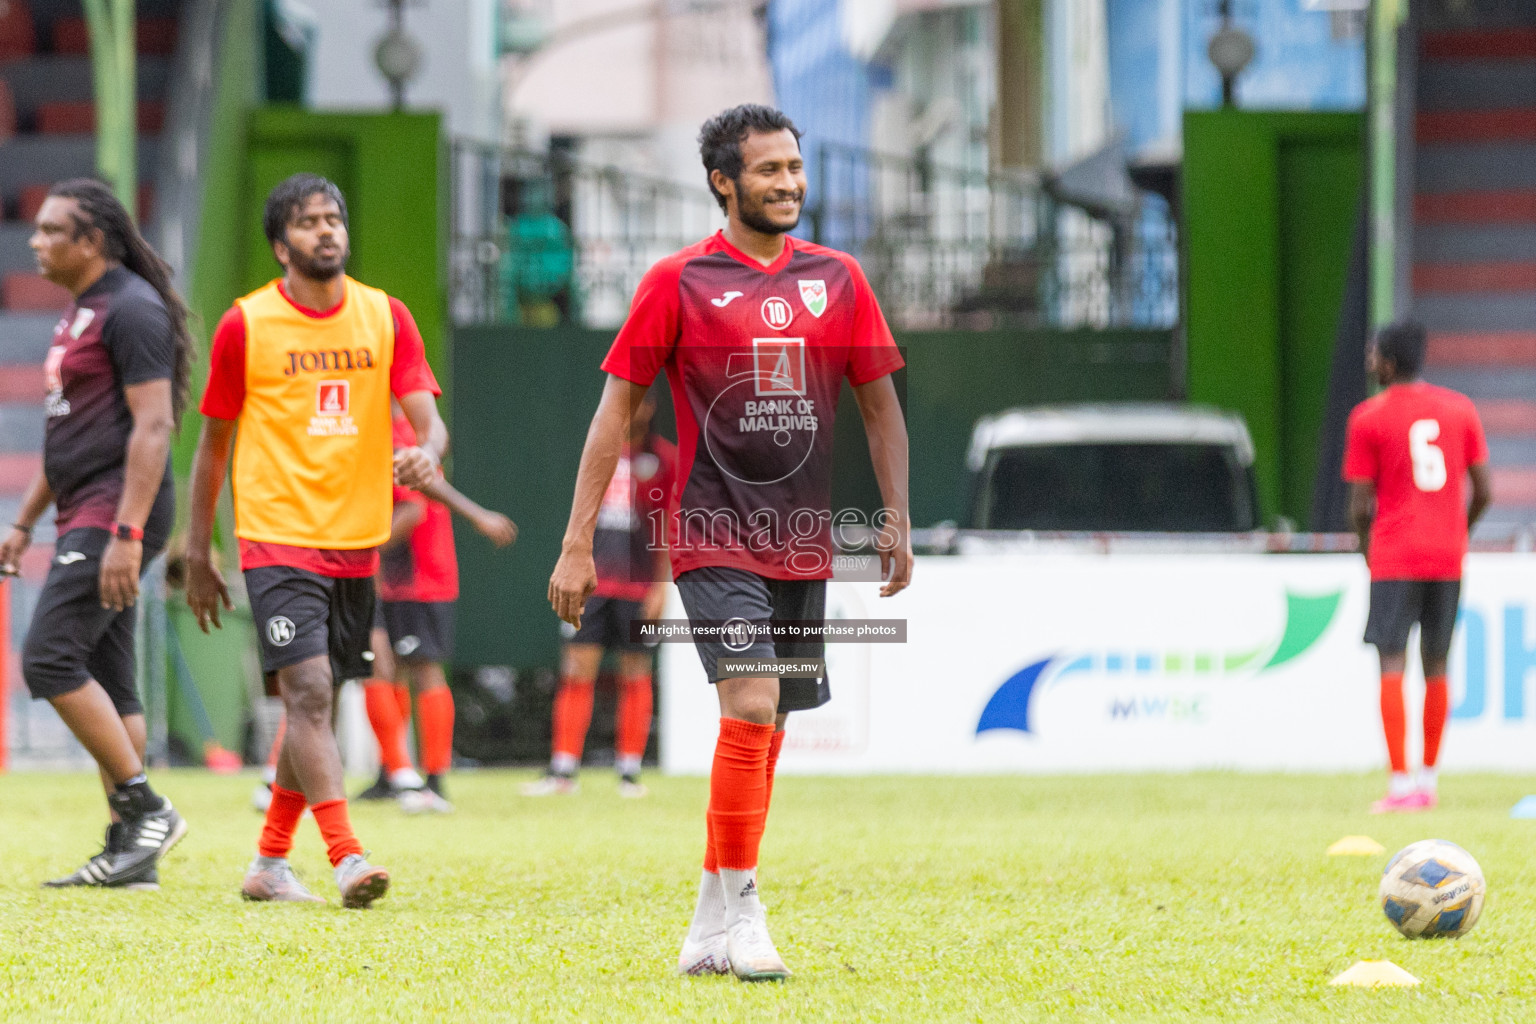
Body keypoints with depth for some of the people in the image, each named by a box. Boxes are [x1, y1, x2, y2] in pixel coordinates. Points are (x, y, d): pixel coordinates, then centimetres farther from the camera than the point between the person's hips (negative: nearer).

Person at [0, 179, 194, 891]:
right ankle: (127, 853, 7)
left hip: (119, 514, -10)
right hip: (85, 516, 10)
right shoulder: (82, 310, 19)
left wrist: (127, 534, -24)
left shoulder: (132, 309, -12)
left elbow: (153, 424, -19)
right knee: (105, 682, 7)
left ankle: (146, 810, -12)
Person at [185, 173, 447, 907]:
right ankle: (347, 859, -24)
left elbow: (426, 416, 0)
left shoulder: (386, 317, 5)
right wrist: (197, 555, 6)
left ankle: (270, 864, 23)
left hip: (356, 542, 4)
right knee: (308, 691, -17)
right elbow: (213, 444, 5)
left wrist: (427, 453, -25)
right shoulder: (245, 325, -3)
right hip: (277, 537, -4)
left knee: (315, 701, 11)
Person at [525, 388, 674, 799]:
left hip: (638, 588, -3)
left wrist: (662, 584, -7)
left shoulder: (664, 457, 1)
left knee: (636, 676, 1)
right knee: (577, 673, -1)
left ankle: (629, 772, 7)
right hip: (593, 581, 3)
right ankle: (562, 770, 1)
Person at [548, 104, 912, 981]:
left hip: (804, 542, 5)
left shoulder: (838, 279, 9)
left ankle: (710, 932, 15)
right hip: (714, 536, -5)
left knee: (765, 729, 7)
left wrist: (897, 521, 4)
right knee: (751, 707, -19)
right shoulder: (679, 281, -2)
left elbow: (881, 404, 15)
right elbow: (618, 406, 0)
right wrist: (578, 544, -5)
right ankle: (740, 910, -11)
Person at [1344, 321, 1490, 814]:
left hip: (1394, 556, -4)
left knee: (1392, 666, -5)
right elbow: (1483, 491, 7)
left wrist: (1367, 550, 13)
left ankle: (1401, 784, -13)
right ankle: (1428, 781, 15)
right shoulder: (1460, 409, 7)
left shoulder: (1368, 417, -4)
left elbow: (1360, 505, -4)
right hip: (1448, 557, 4)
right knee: (1436, 667, 12)